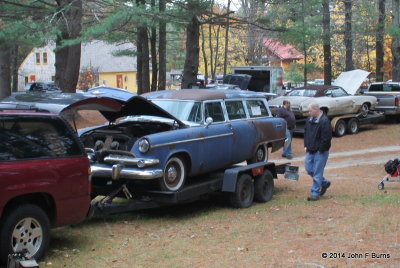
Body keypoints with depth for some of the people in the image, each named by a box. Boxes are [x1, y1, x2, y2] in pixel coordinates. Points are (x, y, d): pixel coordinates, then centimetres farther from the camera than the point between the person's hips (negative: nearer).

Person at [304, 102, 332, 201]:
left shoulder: (324, 121, -17)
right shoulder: (310, 120, 9)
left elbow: (327, 137, -19)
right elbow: (306, 133, 20)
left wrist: (320, 149, -15)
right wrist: (306, 145, 11)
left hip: (320, 152, -8)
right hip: (310, 151, 8)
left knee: (317, 173, -3)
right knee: (309, 169, 13)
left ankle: (315, 193, 6)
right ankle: (324, 183, 30)